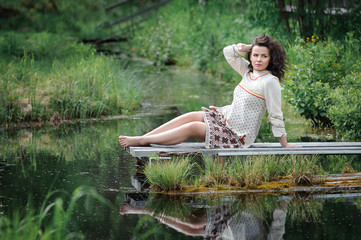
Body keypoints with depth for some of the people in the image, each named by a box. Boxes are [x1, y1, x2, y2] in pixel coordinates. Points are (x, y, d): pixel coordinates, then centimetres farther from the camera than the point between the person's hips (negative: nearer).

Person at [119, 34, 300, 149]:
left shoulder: (269, 81, -17)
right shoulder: (248, 71, 6)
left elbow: (275, 115, -14)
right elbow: (228, 52, 14)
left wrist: (284, 144, -11)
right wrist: (249, 47, 1)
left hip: (238, 136, -8)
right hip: (225, 118, 8)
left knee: (192, 127, -17)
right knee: (191, 116, -9)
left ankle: (141, 141, -14)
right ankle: (142, 138, -10)